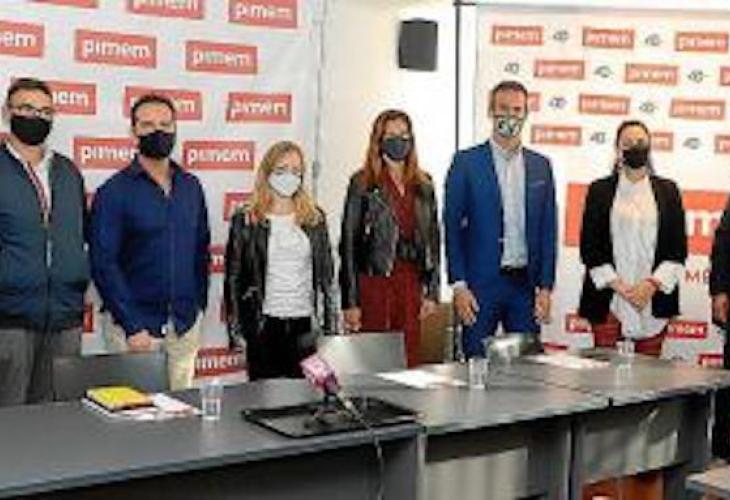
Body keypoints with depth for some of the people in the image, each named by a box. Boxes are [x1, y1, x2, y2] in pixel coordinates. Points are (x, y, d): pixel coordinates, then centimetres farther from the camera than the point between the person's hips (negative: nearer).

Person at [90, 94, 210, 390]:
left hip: (186, 325, 4)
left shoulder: (191, 187, 8)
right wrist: (133, 326, -14)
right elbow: (103, 264, -10)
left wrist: (199, 306, 7)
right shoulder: (114, 191, -6)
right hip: (134, 325, -4)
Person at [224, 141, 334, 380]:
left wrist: (327, 324, 7)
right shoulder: (246, 221, 1)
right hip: (264, 324, -2)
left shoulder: (315, 218, 8)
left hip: (306, 324, 2)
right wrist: (236, 329, -3)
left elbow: (326, 274, 11)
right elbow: (233, 277, 2)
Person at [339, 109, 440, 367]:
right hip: (374, 282, -4)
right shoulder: (363, 184, -3)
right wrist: (350, 302, -9)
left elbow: (433, 239, 14)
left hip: (411, 283, 4)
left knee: (410, 360, 5)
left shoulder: (423, 185, 11)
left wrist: (432, 291, 7)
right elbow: (349, 243, -4)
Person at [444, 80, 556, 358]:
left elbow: (548, 230, 10)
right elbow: (452, 227, -2)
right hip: (481, 283, -3)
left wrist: (545, 287, 3)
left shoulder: (541, 165, 9)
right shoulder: (466, 162, -1)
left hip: (525, 283, 3)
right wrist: (459, 285, -9)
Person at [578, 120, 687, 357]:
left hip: (654, 299, 1)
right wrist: (617, 285, -7)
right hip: (609, 300, 0)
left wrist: (652, 284, -8)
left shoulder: (667, 191, 10)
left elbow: (678, 247, 6)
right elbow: (589, 246, 3)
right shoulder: (600, 190, 7)